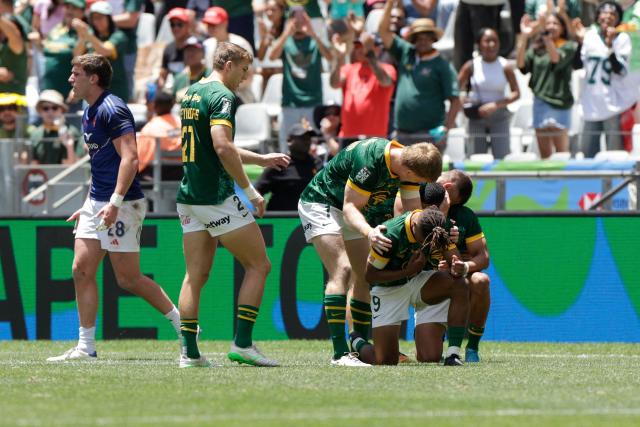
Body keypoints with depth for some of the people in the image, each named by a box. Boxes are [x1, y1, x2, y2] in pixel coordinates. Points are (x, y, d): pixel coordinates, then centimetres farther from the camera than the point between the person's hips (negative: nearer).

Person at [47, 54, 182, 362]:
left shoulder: (113, 110, -14)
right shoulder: (89, 112, 16)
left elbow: (129, 159, -22)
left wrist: (115, 202, -29)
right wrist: (88, 205, 24)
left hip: (122, 205, -9)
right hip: (97, 203, 9)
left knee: (128, 279, -5)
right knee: (81, 270, 0)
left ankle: (183, 325, 10)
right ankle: (86, 347, 2)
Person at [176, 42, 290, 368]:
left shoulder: (192, 93, 18)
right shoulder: (221, 96, -12)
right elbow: (223, 147, -24)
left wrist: (261, 159, 34)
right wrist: (250, 190, -16)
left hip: (189, 195, 9)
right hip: (217, 197, -9)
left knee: (196, 275, 8)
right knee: (258, 265, 1)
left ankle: (189, 351, 2)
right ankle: (242, 343, -5)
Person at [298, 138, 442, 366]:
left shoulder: (409, 163, -10)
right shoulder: (370, 160, -34)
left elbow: (414, 211, -5)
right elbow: (350, 207, -30)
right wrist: (369, 232, -48)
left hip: (349, 212, 9)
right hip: (319, 203, -9)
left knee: (365, 276, 7)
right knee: (342, 270, -22)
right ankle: (340, 353, -27)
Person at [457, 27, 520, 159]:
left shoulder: (505, 66, -3)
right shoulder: (471, 66, -1)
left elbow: (516, 93, -6)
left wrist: (496, 105, -18)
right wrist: (463, 100, -17)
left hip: (499, 117, -1)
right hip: (476, 117, 1)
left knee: (501, 157, -7)